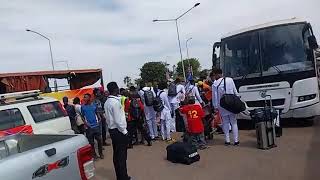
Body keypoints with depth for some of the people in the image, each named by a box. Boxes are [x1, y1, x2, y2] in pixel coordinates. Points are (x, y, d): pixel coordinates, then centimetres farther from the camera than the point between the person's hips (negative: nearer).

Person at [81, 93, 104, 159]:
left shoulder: (94, 105, 5)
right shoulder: (83, 107, 0)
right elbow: (82, 116, 4)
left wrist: (98, 120, -2)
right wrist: (85, 122, -11)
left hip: (96, 125, 1)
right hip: (89, 127, -1)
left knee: (99, 140, 3)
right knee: (91, 142, 6)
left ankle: (101, 153, 18)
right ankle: (94, 154, 20)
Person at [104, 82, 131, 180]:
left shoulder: (107, 102, 9)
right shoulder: (115, 102, -19)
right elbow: (118, 120, -20)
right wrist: (124, 131, -11)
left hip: (112, 130, 9)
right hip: (119, 131, -9)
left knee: (116, 155, 15)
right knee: (122, 155, 0)